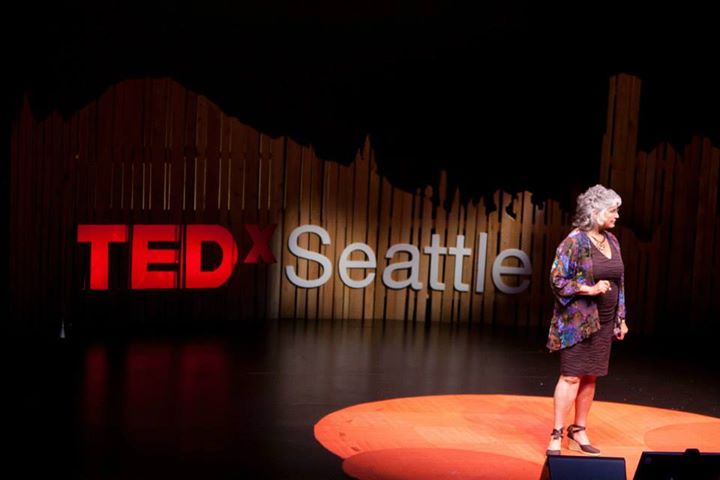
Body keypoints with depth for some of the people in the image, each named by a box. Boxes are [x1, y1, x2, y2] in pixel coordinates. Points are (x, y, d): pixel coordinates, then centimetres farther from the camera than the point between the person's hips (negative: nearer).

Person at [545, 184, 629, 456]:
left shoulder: (612, 241, 9)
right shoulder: (575, 242, -13)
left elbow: (619, 283, 16)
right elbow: (557, 279, -14)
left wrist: (621, 318, 14)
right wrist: (590, 289, -22)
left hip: (604, 322, 7)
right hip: (577, 320, -7)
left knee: (591, 377, 11)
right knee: (571, 376, -7)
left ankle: (578, 431, 22)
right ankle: (556, 436, -1)